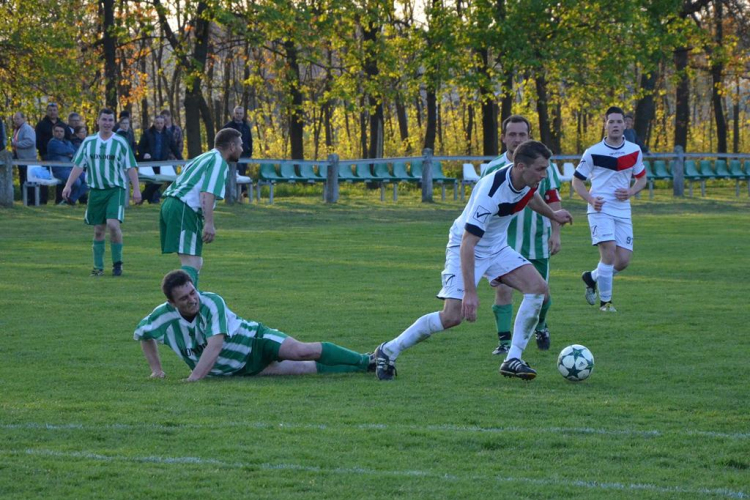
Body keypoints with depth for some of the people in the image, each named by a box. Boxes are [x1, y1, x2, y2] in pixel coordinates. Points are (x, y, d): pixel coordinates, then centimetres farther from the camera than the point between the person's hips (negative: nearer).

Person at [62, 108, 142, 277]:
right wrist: (68, 185, 0)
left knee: (113, 224, -20)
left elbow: (130, 168, 1)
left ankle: (117, 262, -4)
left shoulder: (120, 143, -1)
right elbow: (78, 165, 9)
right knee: (98, 229, 6)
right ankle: (98, 266, 16)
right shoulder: (89, 142, 6)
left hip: (116, 189, -3)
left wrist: (136, 189, -6)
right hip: (96, 189, 3)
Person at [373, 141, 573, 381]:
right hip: (466, 247, -8)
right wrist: (470, 292, -38)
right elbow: (467, 244, -35)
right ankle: (388, 351, -1)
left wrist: (553, 215, 37)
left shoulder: (526, 180, -11)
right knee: (453, 316, -18)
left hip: (497, 246, 8)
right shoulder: (491, 193, -35)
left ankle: (513, 360, -5)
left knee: (538, 287, -11)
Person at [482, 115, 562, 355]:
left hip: (537, 241, 1)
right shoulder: (493, 169, -1)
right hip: (505, 242, -1)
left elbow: (553, 201, 2)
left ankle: (540, 325, 38)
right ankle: (504, 341, -7)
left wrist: (555, 232, -7)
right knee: (503, 289, -14)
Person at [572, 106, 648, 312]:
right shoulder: (593, 152, -3)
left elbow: (642, 178, 18)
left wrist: (631, 192, -4)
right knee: (609, 251, -20)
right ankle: (605, 301, -7)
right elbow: (577, 180, 4)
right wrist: (590, 199, -14)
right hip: (601, 209, -4)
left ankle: (592, 277, 29)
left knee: (623, 260, 0)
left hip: (623, 211, 4)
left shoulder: (634, 151, 7)